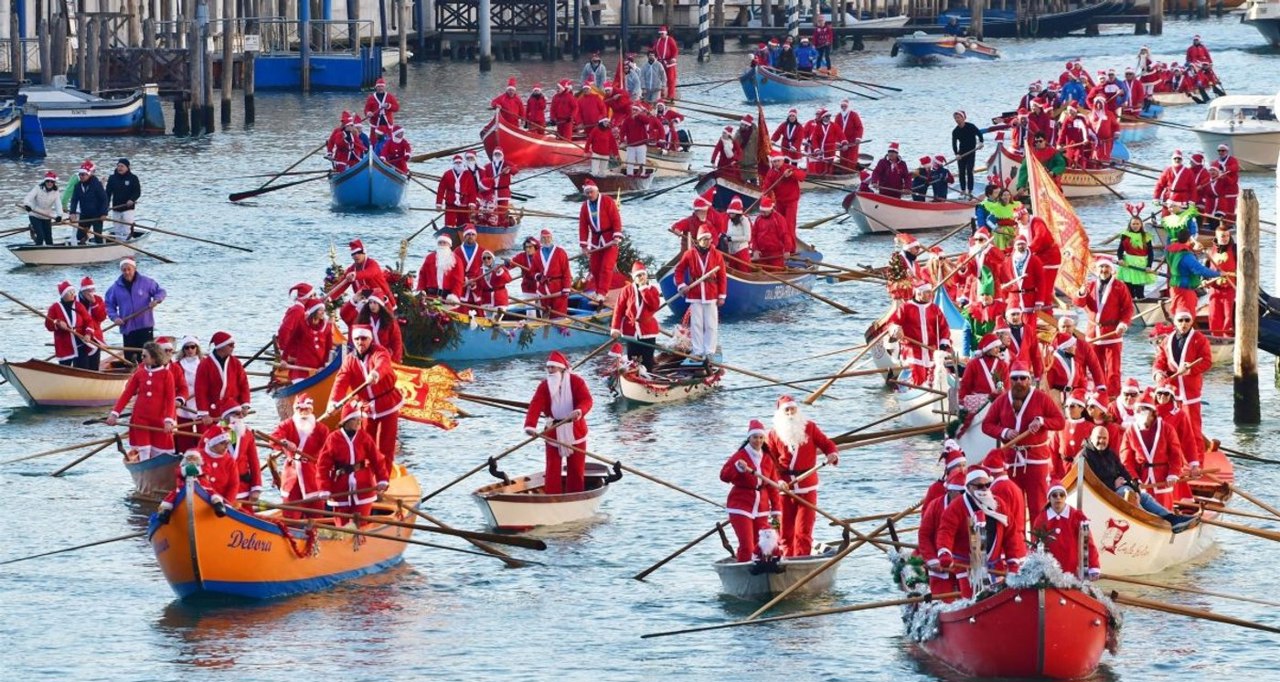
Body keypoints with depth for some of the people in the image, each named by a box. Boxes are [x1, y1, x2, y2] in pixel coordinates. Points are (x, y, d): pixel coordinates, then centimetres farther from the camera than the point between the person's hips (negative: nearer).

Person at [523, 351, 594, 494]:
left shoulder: (576, 381, -9)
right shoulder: (544, 385, -4)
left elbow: (586, 400, -21)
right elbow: (535, 406, -16)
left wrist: (579, 411, -44)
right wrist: (530, 426, -33)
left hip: (575, 430, -1)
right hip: (553, 431, 1)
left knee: (576, 467, 8)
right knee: (553, 468, -1)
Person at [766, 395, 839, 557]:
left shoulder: (809, 427, 5)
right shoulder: (774, 434, 3)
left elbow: (827, 444, 5)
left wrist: (833, 454, -18)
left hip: (807, 488, -1)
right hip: (785, 489, 1)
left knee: (803, 531, -7)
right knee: (786, 532, 4)